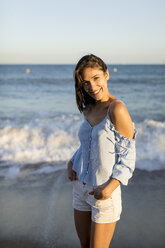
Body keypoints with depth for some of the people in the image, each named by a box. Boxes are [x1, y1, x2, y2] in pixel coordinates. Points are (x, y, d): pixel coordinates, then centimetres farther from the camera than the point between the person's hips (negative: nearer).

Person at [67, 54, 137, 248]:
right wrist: (72, 162, 2)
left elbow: (127, 156, -15)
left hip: (105, 192, -7)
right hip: (80, 187, 7)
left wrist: (109, 187, -24)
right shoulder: (88, 109, 4)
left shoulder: (117, 109, -18)